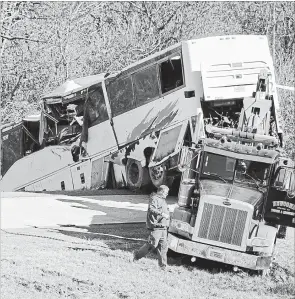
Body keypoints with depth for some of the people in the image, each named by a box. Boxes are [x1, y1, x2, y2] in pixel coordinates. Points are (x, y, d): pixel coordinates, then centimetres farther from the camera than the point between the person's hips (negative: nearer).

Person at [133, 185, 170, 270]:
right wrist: (162, 214, -31)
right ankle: (137, 254, 9)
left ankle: (163, 265, 5)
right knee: (152, 244, -9)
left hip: (163, 227, 9)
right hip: (155, 227, -9)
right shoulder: (154, 199, -8)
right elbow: (151, 209, -25)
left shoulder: (162, 200, 23)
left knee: (163, 246, 4)